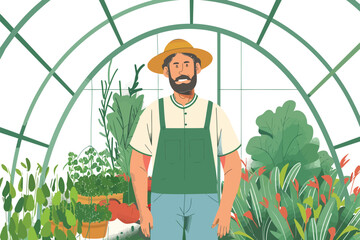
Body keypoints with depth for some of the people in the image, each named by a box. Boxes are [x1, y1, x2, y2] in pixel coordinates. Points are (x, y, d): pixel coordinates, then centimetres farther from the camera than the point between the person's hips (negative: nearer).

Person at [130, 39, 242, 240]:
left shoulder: (215, 114, 1)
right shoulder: (153, 114, 1)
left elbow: (233, 167, 3)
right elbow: (137, 167, 5)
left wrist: (226, 208, -10)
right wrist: (143, 211, -5)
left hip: (203, 205, 0)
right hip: (166, 203, 0)